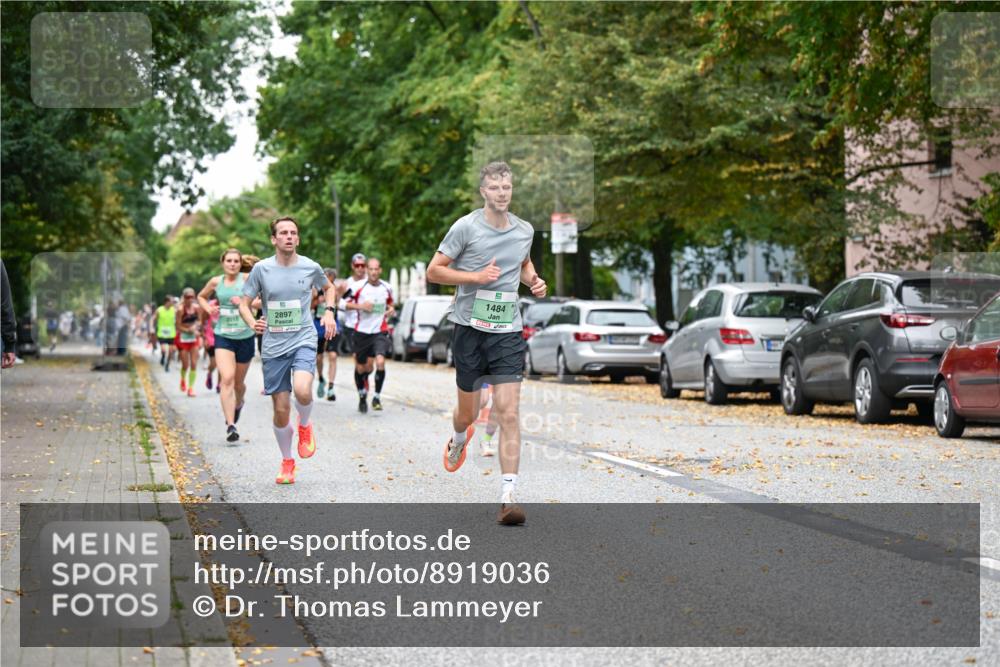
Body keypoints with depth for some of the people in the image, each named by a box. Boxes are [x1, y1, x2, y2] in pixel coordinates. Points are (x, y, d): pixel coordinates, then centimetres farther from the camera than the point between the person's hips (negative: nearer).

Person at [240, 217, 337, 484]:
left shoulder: (310, 267, 0)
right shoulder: (261, 269, -2)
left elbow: (328, 287, 22)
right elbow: (244, 303, 3)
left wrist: (329, 312, 4)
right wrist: (252, 323, -18)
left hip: (303, 341, -1)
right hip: (273, 346, 1)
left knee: (302, 390, -29)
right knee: (281, 410, 4)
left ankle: (304, 426, 6)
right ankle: (287, 461, 26)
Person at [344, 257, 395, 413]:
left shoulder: (386, 288, 4)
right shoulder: (358, 287, -5)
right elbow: (348, 304, 3)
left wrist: (391, 310, 0)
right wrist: (360, 306, -15)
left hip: (380, 331, 0)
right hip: (362, 331, 0)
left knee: (380, 362, -22)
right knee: (360, 368, 8)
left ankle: (377, 397, -7)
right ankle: (362, 397, 33)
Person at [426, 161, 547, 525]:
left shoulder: (525, 230, 7)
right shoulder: (466, 227, -7)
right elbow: (433, 271, -5)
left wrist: (534, 280, 7)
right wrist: (476, 277, -16)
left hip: (508, 331, 2)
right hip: (470, 328, -2)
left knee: (508, 413, -10)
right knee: (468, 411, 11)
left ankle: (507, 498, -12)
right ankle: (459, 441, 50)